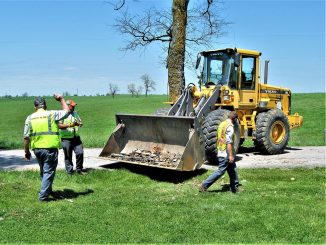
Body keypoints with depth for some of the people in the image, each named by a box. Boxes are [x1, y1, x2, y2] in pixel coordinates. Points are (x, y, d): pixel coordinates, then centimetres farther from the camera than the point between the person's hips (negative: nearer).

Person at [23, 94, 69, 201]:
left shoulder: (30, 118, 6)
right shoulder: (52, 114, -4)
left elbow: (26, 137, 5)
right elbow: (66, 111, 9)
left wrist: (27, 151, 13)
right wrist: (61, 99, 20)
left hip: (37, 148, 5)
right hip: (50, 148, -5)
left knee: (43, 171, 23)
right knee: (49, 171, 2)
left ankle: (47, 190, 38)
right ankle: (43, 195, 0)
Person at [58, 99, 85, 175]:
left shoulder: (75, 113, 15)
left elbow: (80, 122, 19)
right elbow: (59, 125, -15)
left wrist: (79, 124, -6)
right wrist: (70, 125, -24)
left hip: (76, 137, 5)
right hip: (66, 139, -5)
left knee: (80, 153, -3)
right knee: (68, 156, 2)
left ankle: (79, 169, 13)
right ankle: (69, 172, 13)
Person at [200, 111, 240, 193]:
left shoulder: (222, 124, 13)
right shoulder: (230, 126, -15)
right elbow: (229, 142, -22)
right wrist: (231, 155, -23)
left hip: (220, 152, 10)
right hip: (226, 154, -10)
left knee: (233, 170, 16)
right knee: (221, 171, -4)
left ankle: (234, 187, 22)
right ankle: (204, 185, -2)